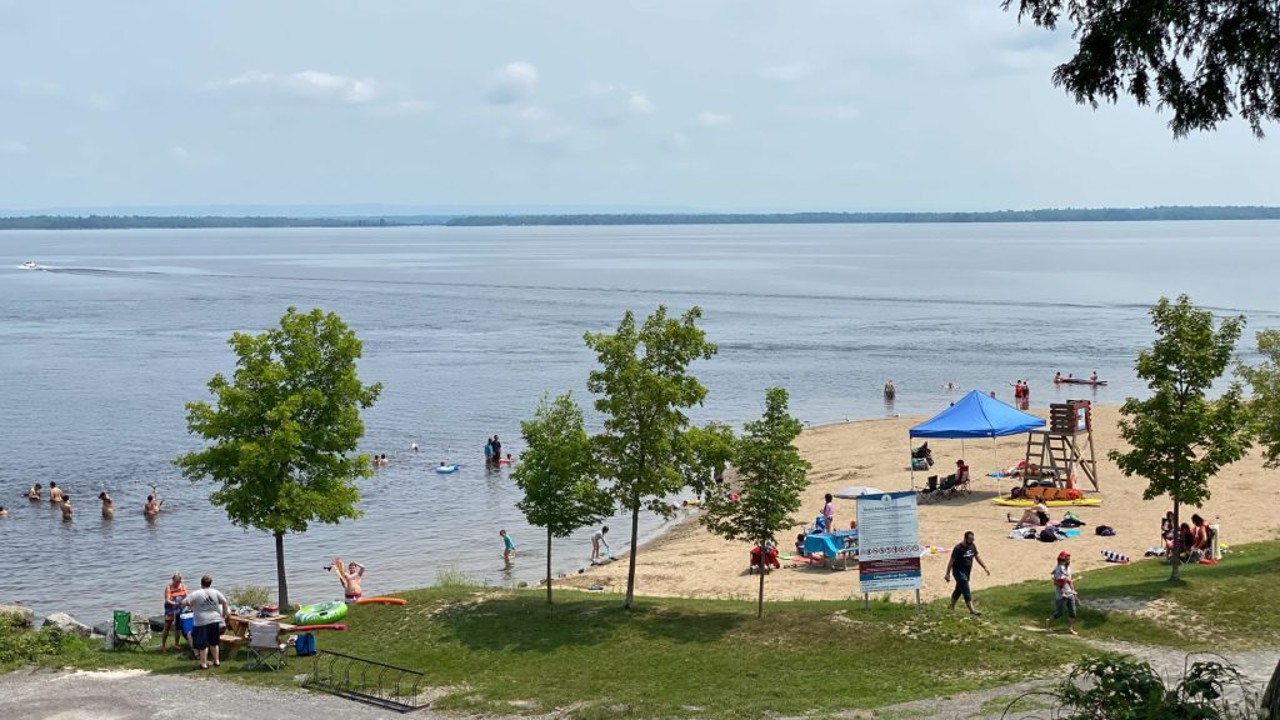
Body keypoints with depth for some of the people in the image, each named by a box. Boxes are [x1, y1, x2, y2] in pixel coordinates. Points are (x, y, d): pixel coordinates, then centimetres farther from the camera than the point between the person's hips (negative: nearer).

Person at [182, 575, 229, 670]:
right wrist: (224, 614, 18)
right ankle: (217, 661, 24)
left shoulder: (196, 594, -8)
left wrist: (190, 606, 8)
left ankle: (203, 664, 7)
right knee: (214, 642, 18)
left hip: (202, 622, -4)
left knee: (203, 644, 4)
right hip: (215, 620, 4)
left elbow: (184, 603, -12)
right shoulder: (216, 593, 3)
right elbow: (225, 602, 7)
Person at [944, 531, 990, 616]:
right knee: (966, 591, -15)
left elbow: (977, 557, 12)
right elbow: (951, 561, -14)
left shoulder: (973, 546, 2)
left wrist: (985, 567, 6)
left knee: (959, 590, 17)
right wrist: (948, 574, -13)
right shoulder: (958, 548, -18)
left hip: (967, 572, 7)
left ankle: (952, 607, 33)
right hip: (959, 571, -7)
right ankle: (972, 610, -20)